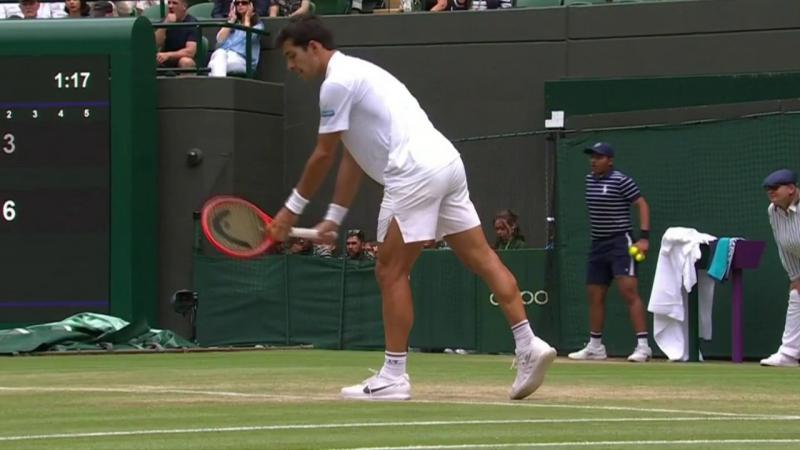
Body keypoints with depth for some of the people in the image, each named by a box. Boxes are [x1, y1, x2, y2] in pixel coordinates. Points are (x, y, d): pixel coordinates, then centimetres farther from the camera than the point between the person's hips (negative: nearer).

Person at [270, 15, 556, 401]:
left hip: (415, 172, -10)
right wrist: (334, 216, 26)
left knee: (390, 272, -2)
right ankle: (529, 346, -3)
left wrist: (292, 208, 9)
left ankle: (393, 376, -1)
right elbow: (352, 158, 28)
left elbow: (323, 156, -2)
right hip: (446, 162, 10)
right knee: (481, 258, 5)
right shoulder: (354, 74, 26)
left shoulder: (337, 82, -5)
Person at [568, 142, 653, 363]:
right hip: (597, 244, 8)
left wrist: (644, 237, -20)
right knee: (594, 295, 11)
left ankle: (643, 345, -19)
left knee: (629, 291, -16)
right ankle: (595, 346, 21)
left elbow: (642, 205, -11)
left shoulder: (621, 181, -11)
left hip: (620, 243, -8)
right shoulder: (590, 180, 11)